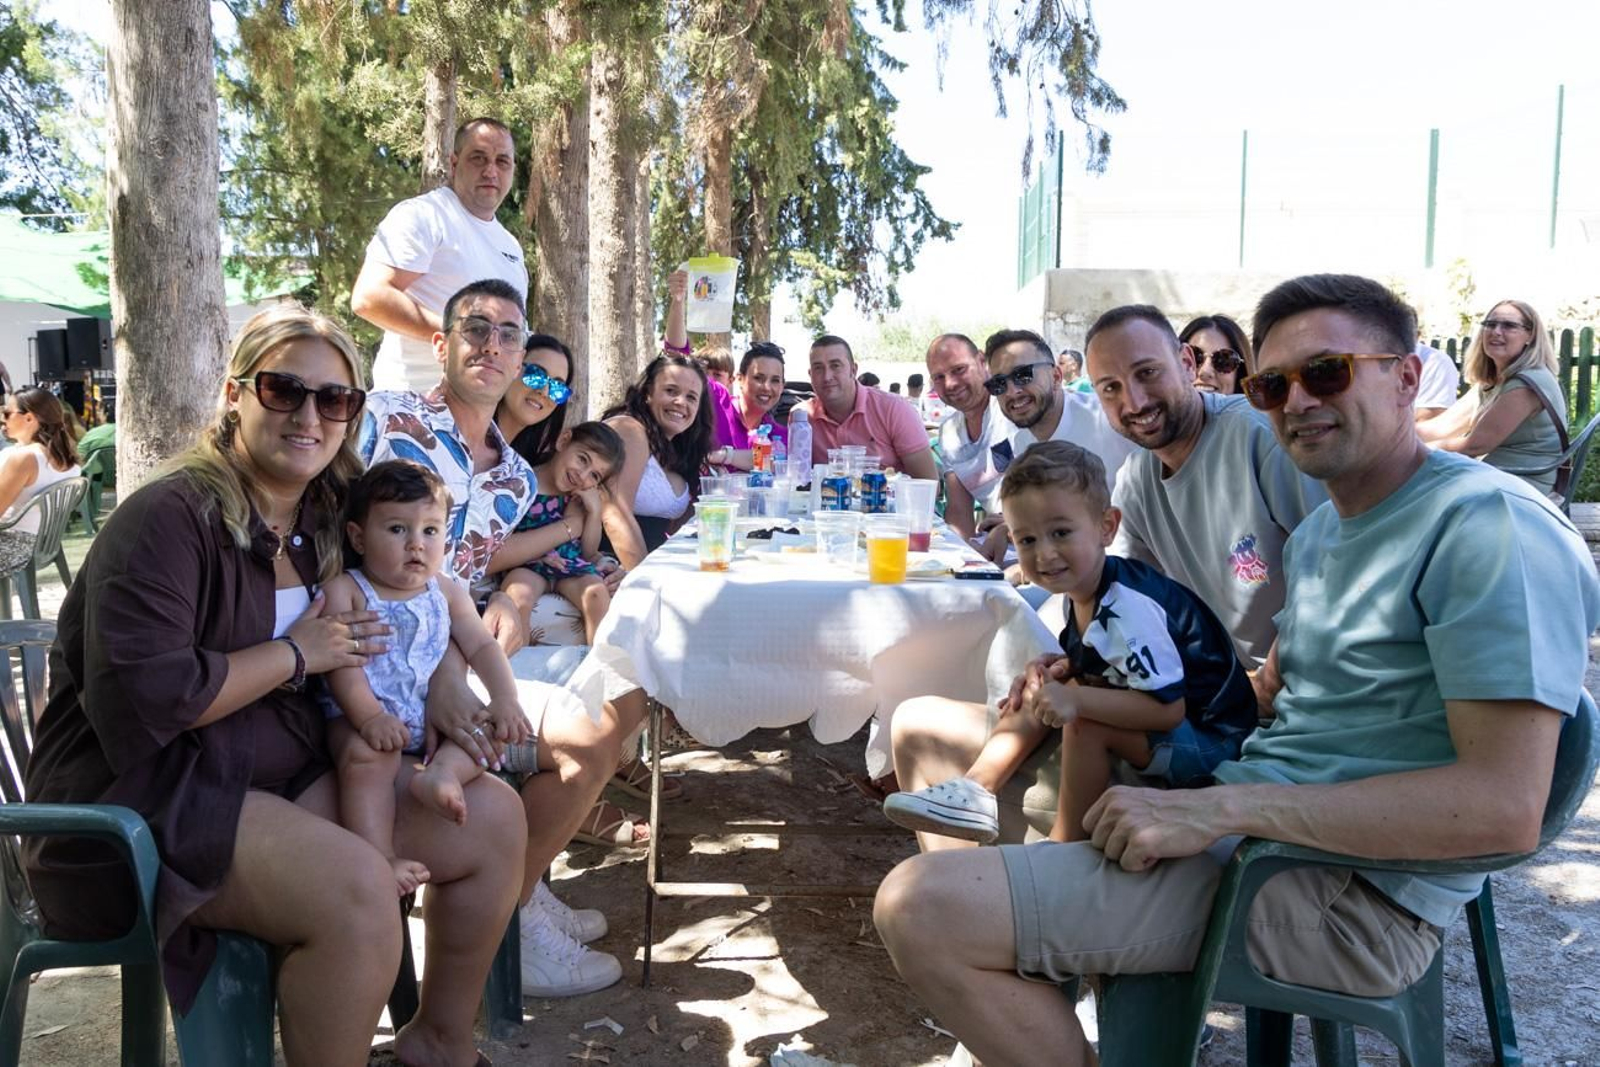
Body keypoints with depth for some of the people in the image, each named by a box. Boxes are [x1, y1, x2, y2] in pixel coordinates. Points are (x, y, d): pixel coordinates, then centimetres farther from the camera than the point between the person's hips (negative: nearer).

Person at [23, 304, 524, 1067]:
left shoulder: (324, 522, 6)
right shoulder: (169, 517, -17)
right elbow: (140, 696, -26)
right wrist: (294, 655, -14)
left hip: (285, 777, 8)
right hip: (137, 799, -8)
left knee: (493, 816, -1)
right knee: (356, 886, -32)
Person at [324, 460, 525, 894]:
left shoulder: (447, 594, 15)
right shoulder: (344, 590, 0)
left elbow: (481, 646, 8)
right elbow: (342, 663, -12)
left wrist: (505, 699, -11)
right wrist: (369, 717, -27)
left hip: (434, 714, 5)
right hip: (361, 717, -5)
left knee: (491, 727, -14)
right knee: (367, 754, -34)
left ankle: (441, 772, -38)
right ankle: (381, 861, -37)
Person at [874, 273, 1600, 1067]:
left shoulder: (1491, 526, -16)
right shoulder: (1318, 534, 15)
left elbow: (1504, 806, -23)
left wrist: (1222, 806, -26)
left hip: (1353, 891, -10)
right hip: (1244, 824, 10)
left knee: (922, 910, -24)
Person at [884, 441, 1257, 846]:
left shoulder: (1127, 608, -29)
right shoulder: (1085, 589, -2)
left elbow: (1168, 708, -32)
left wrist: (1076, 698, -35)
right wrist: (1059, 667, -5)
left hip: (1210, 740, -9)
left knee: (1084, 721, -28)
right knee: (1048, 691, 4)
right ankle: (975, 791, 2)